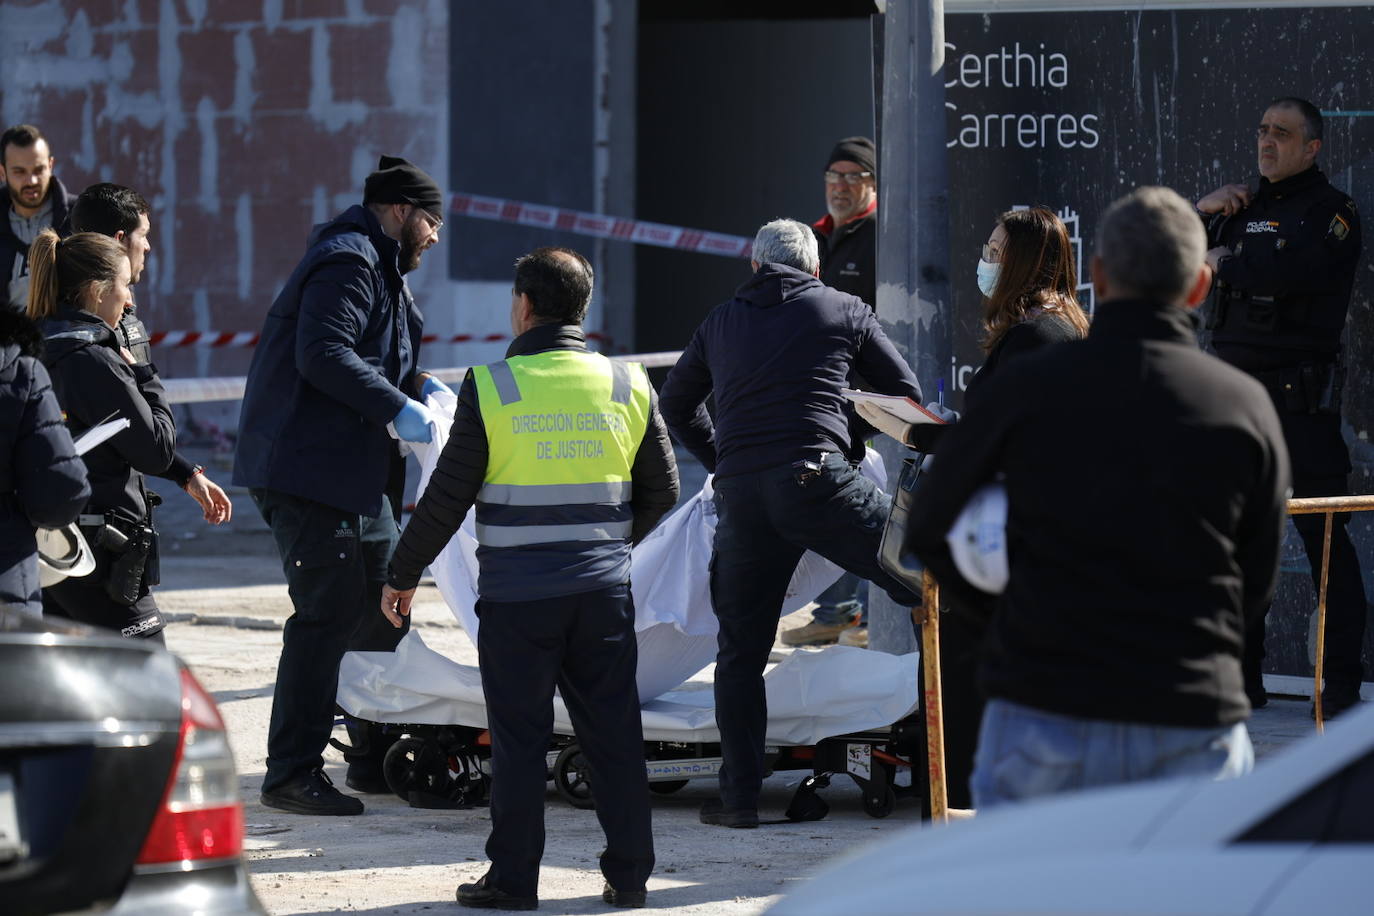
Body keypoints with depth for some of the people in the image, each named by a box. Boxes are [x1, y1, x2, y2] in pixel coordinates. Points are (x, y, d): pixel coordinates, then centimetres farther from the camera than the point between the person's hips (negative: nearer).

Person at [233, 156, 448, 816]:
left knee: (381, 610, 15)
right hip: (308, 468, -11)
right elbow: (323, 355, -24)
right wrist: (397, 407, -22)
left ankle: (378, 759, 25)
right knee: (328, 613, -12)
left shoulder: (379, 267, 22)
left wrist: (415, 383, 11)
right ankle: (291, 773, -9)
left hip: (357, 473, 11)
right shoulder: (347, 262, -12)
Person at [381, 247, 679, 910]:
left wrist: (403, 574, 7)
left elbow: (447, 497, -4)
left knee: (519, 736, 3)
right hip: (604, 590, 3)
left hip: (518, 592, -3)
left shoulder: (491, 388, -7)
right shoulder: (628, 386, 4)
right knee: (613, 731, 9)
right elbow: (661, 489, 13)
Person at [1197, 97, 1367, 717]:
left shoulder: (1330, 211, -2)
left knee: (1325, 541, -7)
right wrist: (1200, 212, 4)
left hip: (1298, 398, -7)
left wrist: (1225, 262, -8)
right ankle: (1241, 678, 15)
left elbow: (1291, 270, -22)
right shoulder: (1243, 205, 19)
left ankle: (1341, 683, -5)